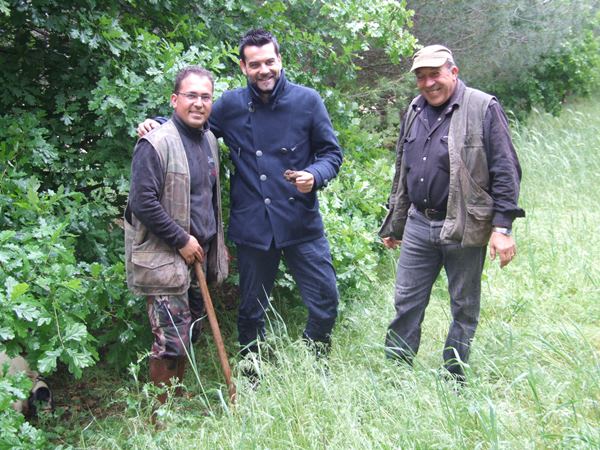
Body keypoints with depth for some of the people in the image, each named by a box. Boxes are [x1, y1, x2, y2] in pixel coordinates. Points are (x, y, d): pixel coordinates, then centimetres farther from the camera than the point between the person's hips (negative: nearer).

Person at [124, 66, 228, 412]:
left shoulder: (209, 140, 10)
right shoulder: (156, 144, -16)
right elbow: (143, 203, -20)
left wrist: (219, 244, 22)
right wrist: (182, 240, -16)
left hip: (199, 255, 8)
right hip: (164, 260, -8)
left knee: (188, 334, 17)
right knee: (171, 342, -5)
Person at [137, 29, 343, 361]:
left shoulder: (307, 101, -2)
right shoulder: (230, 104, 2)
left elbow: (331, 152, 3)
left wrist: (315, 175, -17)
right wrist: (157, 123, -2)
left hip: (301, 224, -1)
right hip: (252, 228, 1)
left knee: (325, 302, 1)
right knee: (251, 312, 14)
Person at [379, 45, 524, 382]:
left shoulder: (483, 108, -8)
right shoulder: (415, 111, 11)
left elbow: (506, 172, -10)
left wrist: (502, 227, -16)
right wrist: (394, 225, 21)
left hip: (464, 228, -5)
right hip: (418, 225, 5)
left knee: (464, 308, 8)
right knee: (406, 303, 8)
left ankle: (454, 381, 21)